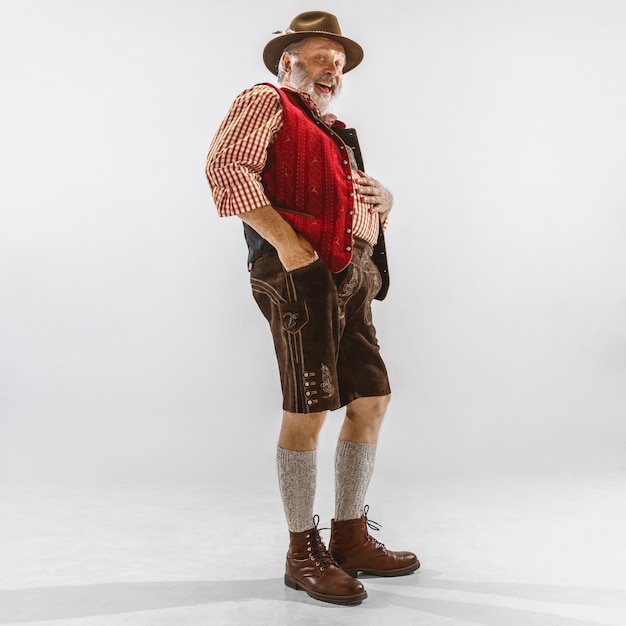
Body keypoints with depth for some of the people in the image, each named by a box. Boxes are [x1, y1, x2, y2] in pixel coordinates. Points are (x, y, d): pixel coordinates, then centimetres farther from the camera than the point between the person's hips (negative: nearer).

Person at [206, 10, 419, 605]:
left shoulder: (337, 134, 30)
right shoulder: (265, 101, 6)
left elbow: (366, 196, 35)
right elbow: (225, 166, -11)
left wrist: (381, 195, 9)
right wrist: (288, 242, -20)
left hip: (352, 278, 9)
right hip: (302, 273, -9)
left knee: (370, 400, 9)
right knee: (307, 410, -7)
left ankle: (351, 537, 22)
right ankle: (303, 553, 7)